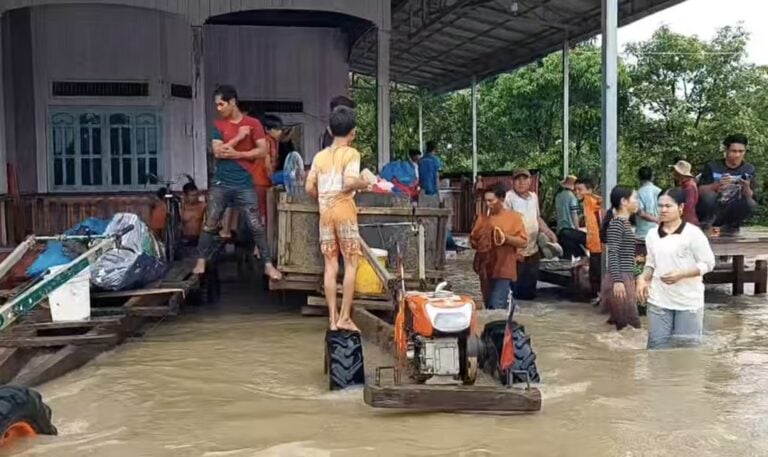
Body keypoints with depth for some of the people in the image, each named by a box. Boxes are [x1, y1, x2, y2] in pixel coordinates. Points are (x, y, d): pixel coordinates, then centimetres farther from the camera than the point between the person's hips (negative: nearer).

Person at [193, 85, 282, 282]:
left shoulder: (253, 124, 0)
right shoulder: (218, 125, 5)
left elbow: (263, 151, -6)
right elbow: (217, 152, -7)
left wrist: (238, 154, -14)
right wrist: (239, 136, -13)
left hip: (244, 184, -2)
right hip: (220, 183, 2)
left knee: (256, 226, -1)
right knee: (209, 224, 4)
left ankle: (268, 265, 7)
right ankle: (201, 262, 16)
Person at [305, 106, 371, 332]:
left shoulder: (320, 156, 11)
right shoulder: (351, 153, -5)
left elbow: (309, 188, 8)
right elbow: (349, 182, -19)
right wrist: (365, 184, 0)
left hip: (325, 213, 5)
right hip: (344, 211, -5)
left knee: (330, 266, 6)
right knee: (350, 264, 1)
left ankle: (333, 318, 7)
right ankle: (345, 317, -1)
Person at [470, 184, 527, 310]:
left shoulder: (513, 217, -2)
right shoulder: (482, 218, 9)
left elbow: (523, 241, -6)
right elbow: (473, 239, 13)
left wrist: (505, 237, -19)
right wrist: (478, 242, -8)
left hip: (504, 269, -5)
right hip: (486, 268, 5)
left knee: (497, 306, -14)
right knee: (488, 305, 12)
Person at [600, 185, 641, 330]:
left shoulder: (625, 222, 15)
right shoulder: (616, 223, -13)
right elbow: (613, 253, -20)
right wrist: (617, 281, -25)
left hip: (626, 278, 10)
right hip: (620, 279, -10)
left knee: (624, 325, 11)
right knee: (632, 327, -8)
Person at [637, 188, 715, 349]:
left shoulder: (693, 233, -10)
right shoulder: (652, 235, 5)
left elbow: (708, 263, -8)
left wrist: (680, 274, -20)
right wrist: (643, 278, -6)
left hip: (688, 301, -4)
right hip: (659, 300, 4)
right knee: (657, 344, 5)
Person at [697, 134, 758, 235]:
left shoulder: (749, 170, -1)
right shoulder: (712, 167, -7)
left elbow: (749, 198, -7)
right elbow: (700, 191, -13)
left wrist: (746, 187, -29)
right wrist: (717, 185, -31)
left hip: (730, 213, 2)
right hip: (712, 211, -2)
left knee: (751, 204, -26)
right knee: (709, 196, -32)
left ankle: (730, 226, 3)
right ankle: (707, 223, -2)